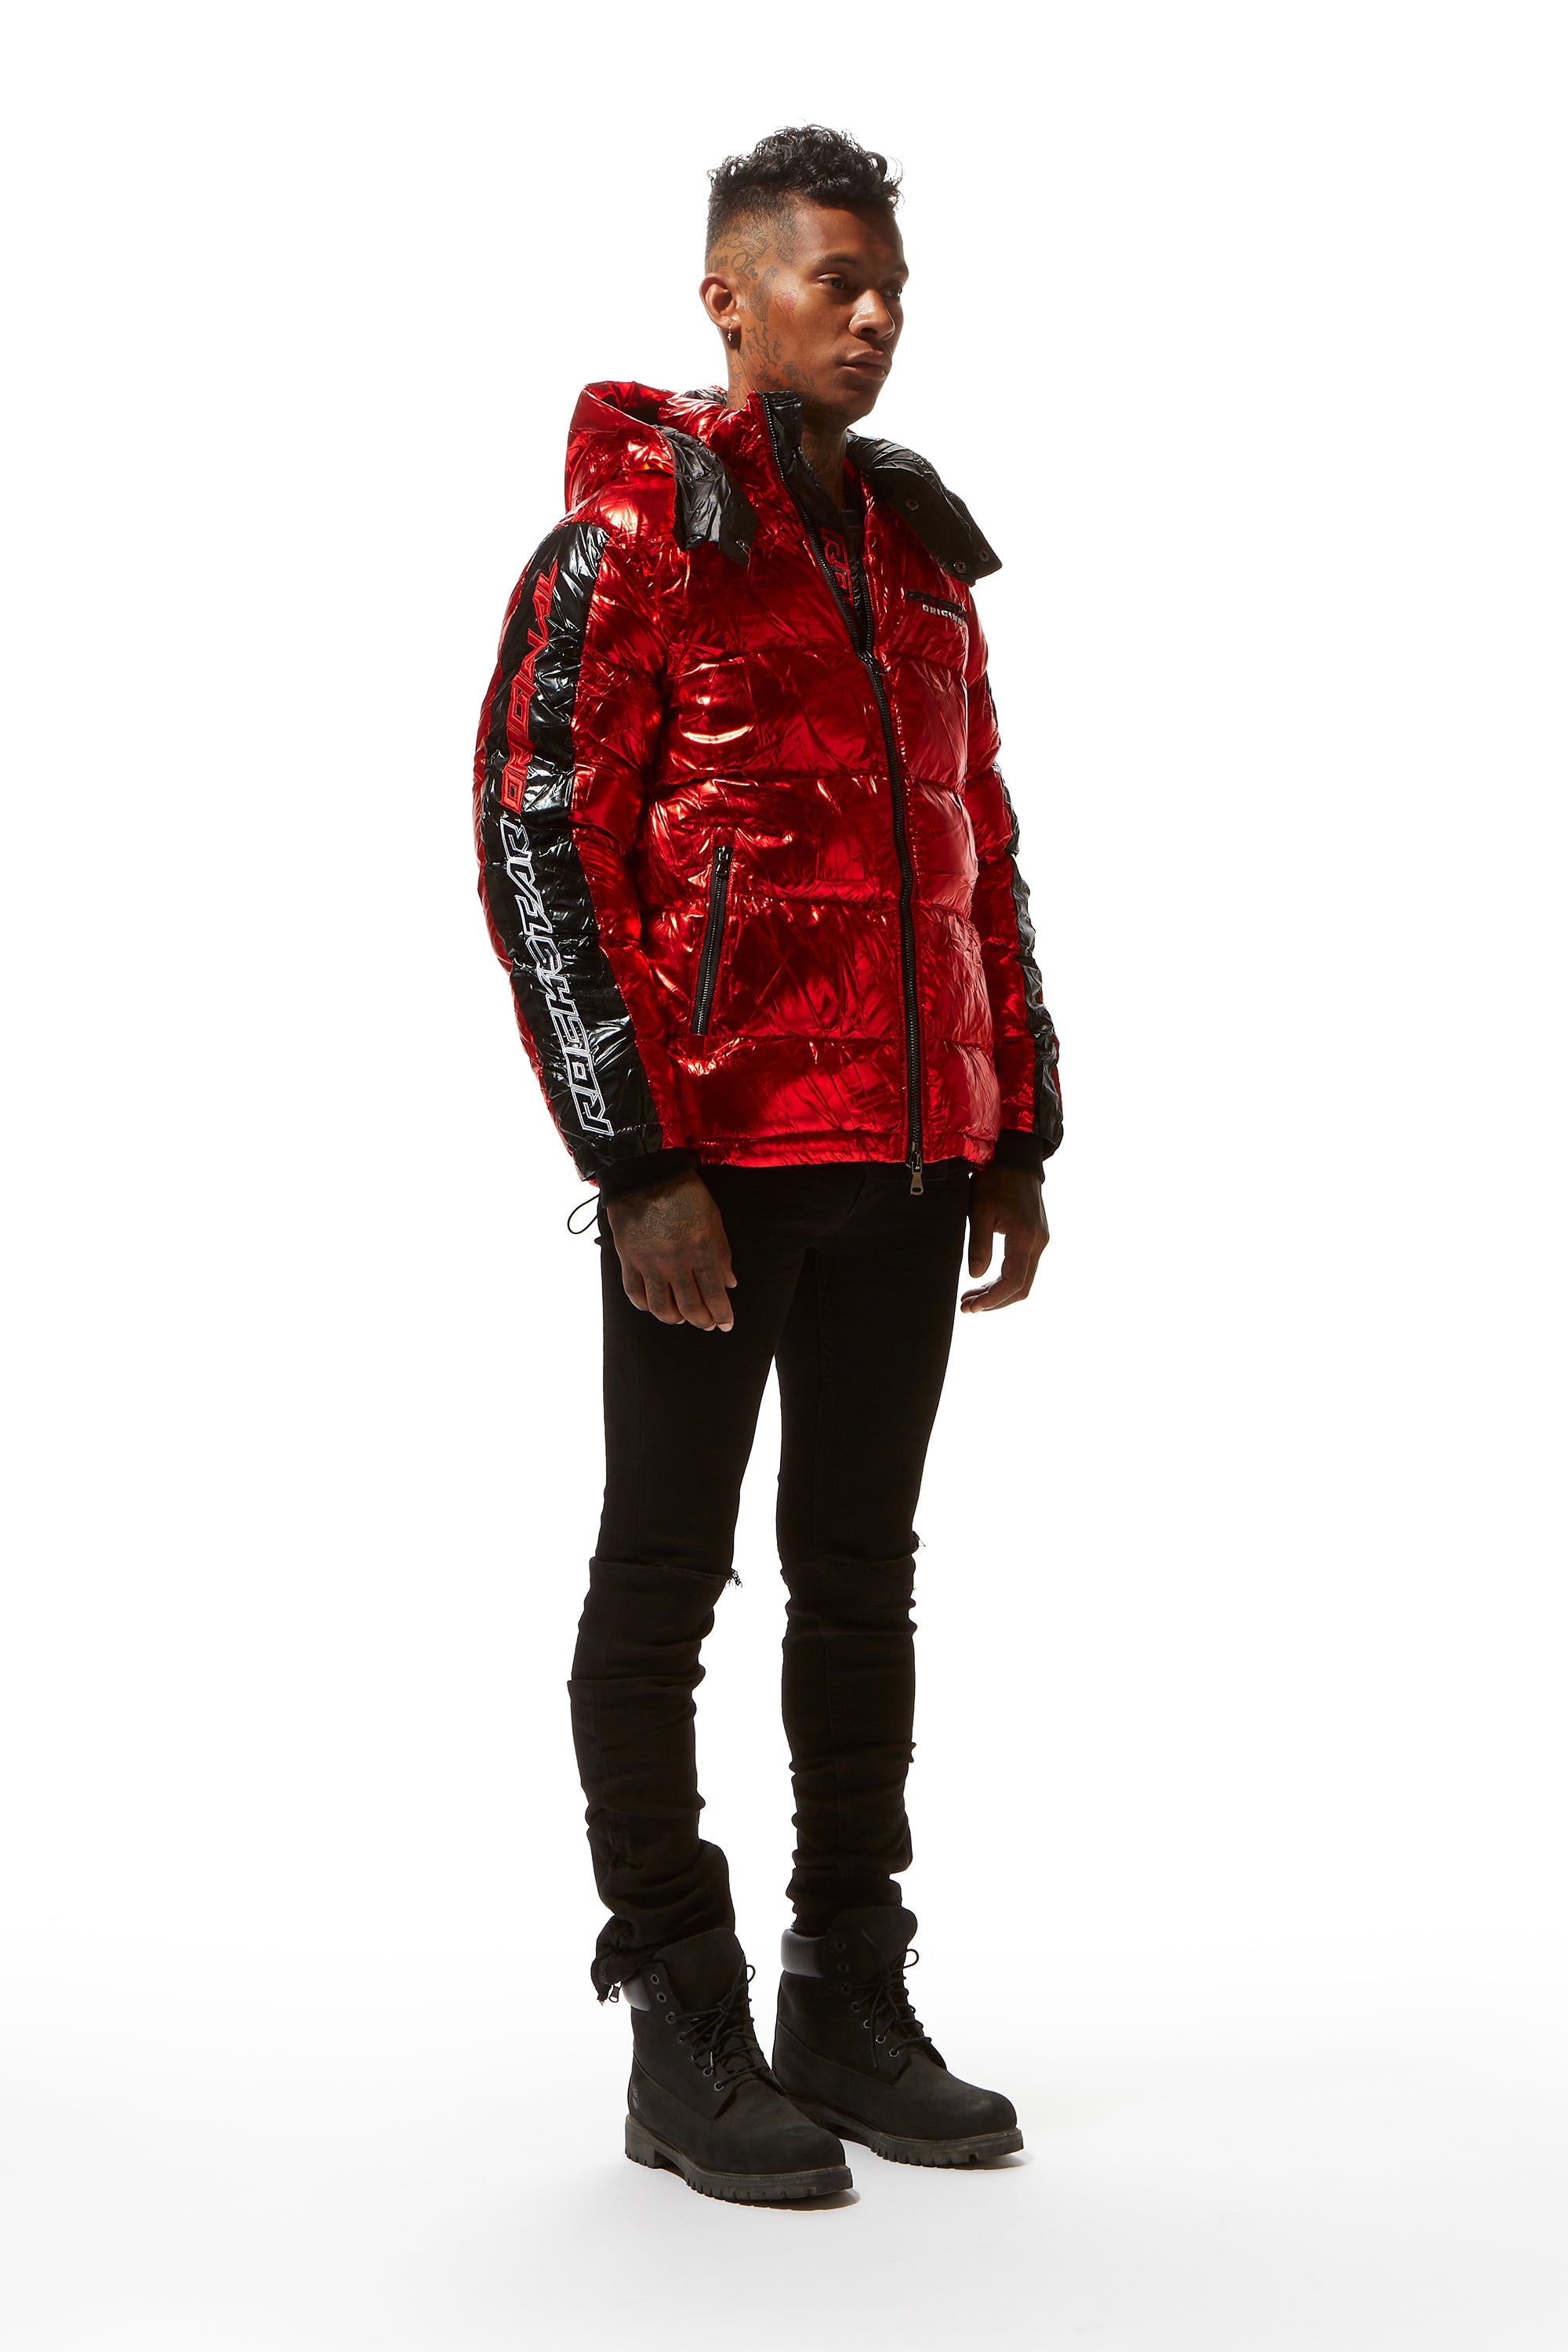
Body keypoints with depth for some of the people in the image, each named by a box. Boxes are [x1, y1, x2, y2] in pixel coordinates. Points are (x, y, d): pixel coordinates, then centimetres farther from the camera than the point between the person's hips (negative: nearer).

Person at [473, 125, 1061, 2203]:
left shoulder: (925, 554, 15)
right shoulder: (627, 542, -6)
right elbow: (534, 850, -12)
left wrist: (1015, 1137, 13)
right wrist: (636, 1162, -17)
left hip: (904, 1161, 7)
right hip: (713, 1161, -7)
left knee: (864, 1577, 12)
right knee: (665, 1583, 3)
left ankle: (855, 2013, 24)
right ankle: (683, 2043, 14)